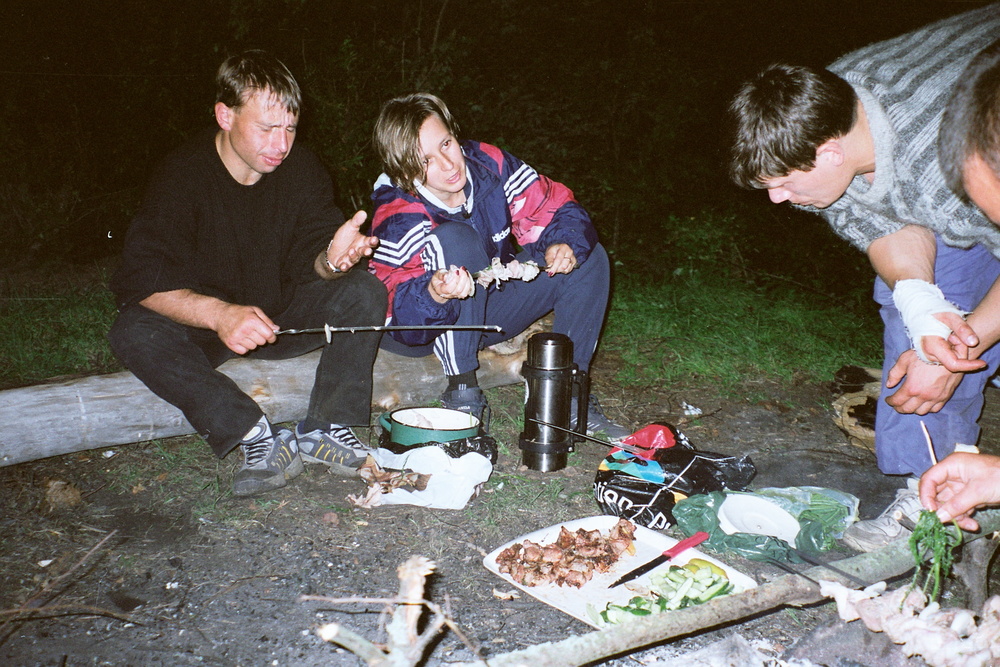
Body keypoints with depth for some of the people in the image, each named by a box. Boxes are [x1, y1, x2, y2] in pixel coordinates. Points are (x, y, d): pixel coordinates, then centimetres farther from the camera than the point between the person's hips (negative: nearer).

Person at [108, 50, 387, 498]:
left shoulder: (302, 168, -8)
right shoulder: (183, 175, -19)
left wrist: (332, 259, -36)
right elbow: (142, 279, -27)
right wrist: (219, 314, -46)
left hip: (280, 317, 3)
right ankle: (259, 439, -33)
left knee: (365, 292, -20)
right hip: (200, 326, -2)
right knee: (133, 332, -32)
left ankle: (325, 428, -24)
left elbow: (309, 261, -9)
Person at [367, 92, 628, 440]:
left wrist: (565, 245, -29)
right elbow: (401, 314, -33)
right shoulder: (398, 218, -27)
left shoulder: (488, 164, -16)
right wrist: (435, 295, -54)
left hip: (488, 312, 5)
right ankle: (463, 392, -25)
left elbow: (555, 207, -8)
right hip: (426, 326, -5)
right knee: (454, 238, -34)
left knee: (589, 257, -7)